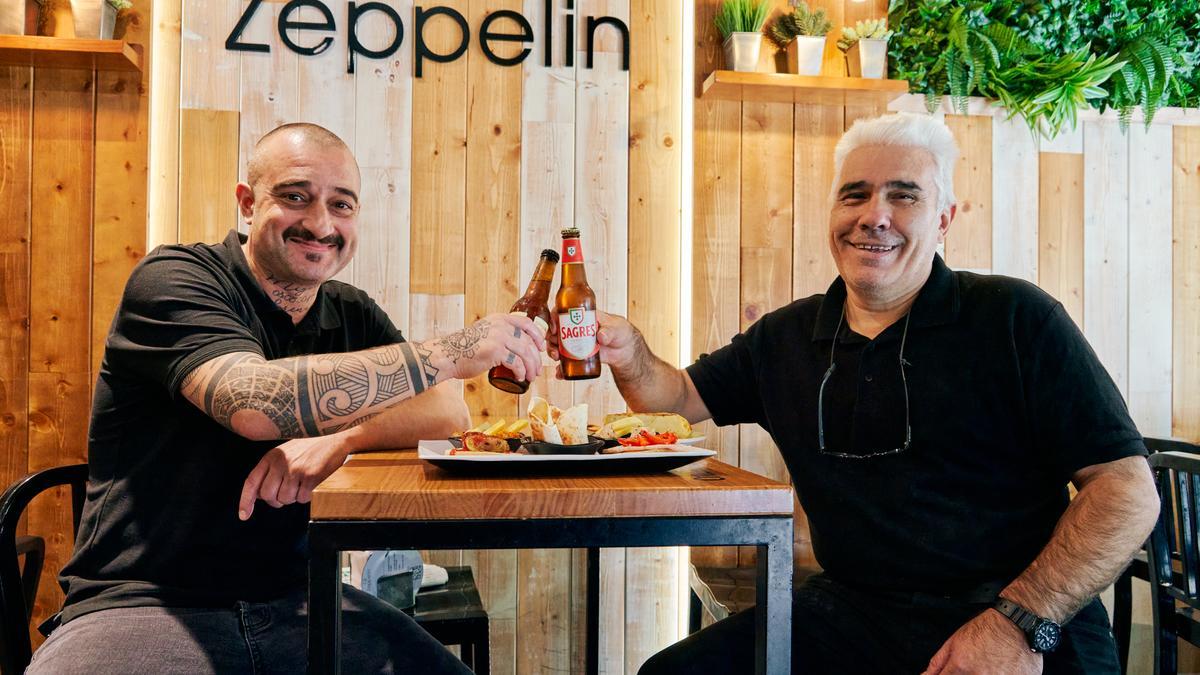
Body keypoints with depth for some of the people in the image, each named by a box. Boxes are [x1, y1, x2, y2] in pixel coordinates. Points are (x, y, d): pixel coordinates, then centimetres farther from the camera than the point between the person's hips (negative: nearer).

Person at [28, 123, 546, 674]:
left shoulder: (352, 314, 10)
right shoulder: (175, 278, -7)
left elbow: (451, 415, -2)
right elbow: (256, 403, -26)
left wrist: (341, 439, -22)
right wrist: (455, 351, -25)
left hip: (298, 602, 4)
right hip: (144, 606, -4)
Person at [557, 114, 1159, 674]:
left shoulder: (1015, 318, -4)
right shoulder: (784, 337, 11)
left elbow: (1127, 488, -6)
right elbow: (681, 397, 19)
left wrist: (1021, 623, -17)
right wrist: (630, 355, -4)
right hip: (849, 617, 4)